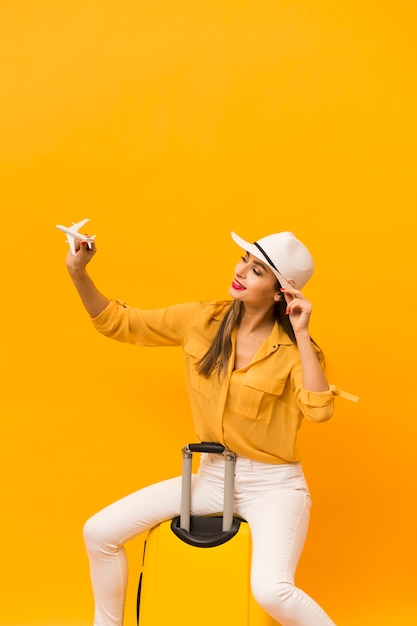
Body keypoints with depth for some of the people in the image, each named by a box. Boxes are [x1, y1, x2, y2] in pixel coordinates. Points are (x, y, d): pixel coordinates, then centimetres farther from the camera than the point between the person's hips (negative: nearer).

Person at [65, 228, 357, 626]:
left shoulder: (292, 349, -13)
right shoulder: (202, 321, -4)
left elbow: (319, 410, -28)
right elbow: (118, 323, 2)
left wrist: (301, 334, -26)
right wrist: (78, 273, -11)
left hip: (273, 485, -4)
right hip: (213, 477, 5)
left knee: (271, 591, -29)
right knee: (100, 532, -5)